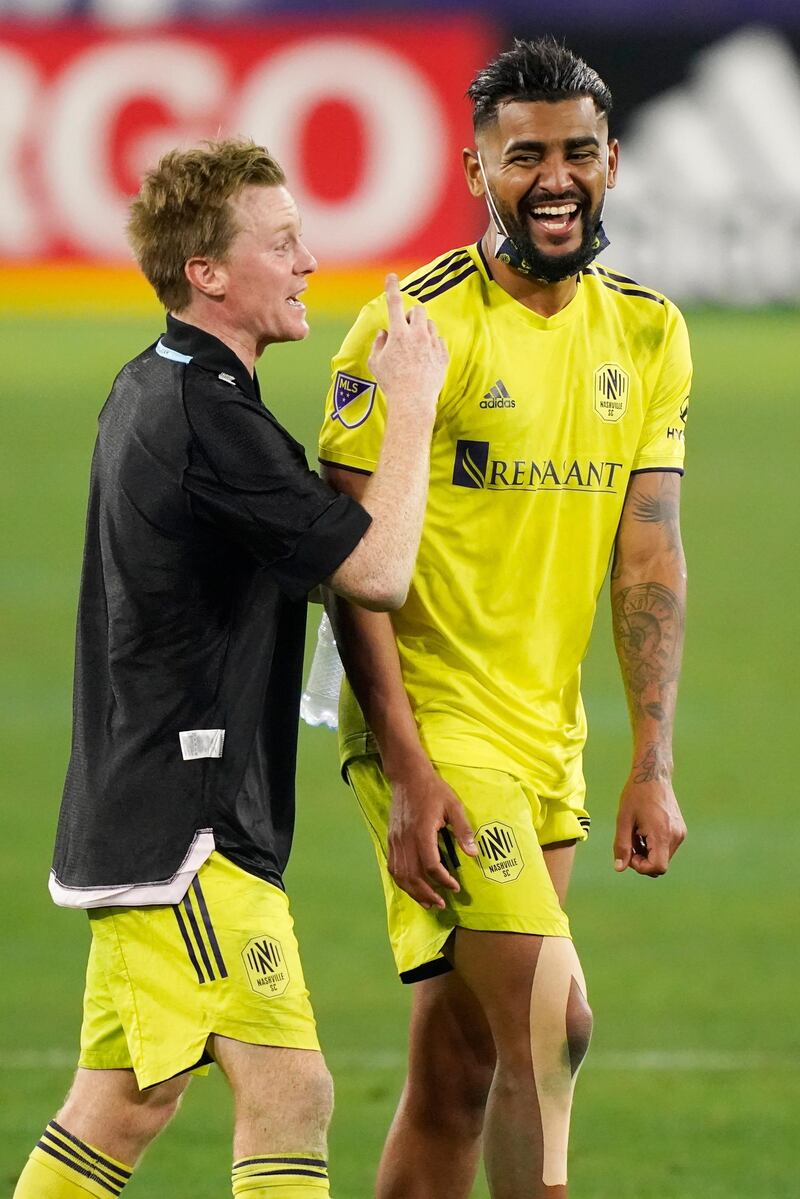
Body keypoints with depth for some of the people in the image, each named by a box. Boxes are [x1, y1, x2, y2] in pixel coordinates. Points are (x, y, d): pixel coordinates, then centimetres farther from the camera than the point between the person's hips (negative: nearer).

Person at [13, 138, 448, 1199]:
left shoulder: (149, 390, 14)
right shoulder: (208, 420, -18)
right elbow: (377, 570, -17)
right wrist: (412, 402, -8)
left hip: (137, 820, 10)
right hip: (189, 828, -10)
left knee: (125, 1105, 14)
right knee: (288, 1090, -12)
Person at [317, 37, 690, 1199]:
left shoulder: (648, 332, 8)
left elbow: (648, 556, 8)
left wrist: (652, 767, 0)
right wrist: (408, 769, -17)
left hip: (549, 742, 6)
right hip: (436, 726, -6)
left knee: (459, 1074, 8)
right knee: (551, 1018, -16)